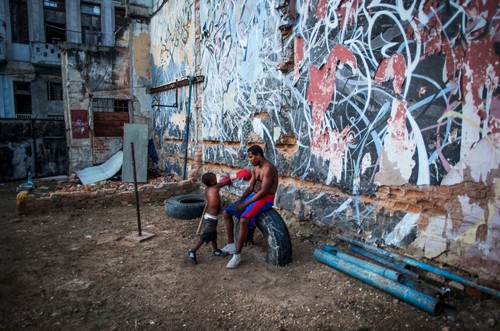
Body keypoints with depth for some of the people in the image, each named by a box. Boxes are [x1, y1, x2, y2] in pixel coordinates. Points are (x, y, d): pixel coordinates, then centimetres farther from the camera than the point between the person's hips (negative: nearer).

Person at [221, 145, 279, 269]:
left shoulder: (268, 168, -20)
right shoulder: (255, 168, 9)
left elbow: (263, 191, -24)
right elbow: (250, 187, 12)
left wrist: (245, 204, -21)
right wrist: (240, 201, -3)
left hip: (266, 198, -10)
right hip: (254, 195, 10)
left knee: (243, 219, -32)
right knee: (226, 212, 4)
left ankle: (237, 254, -19)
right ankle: (231, 245, 7)